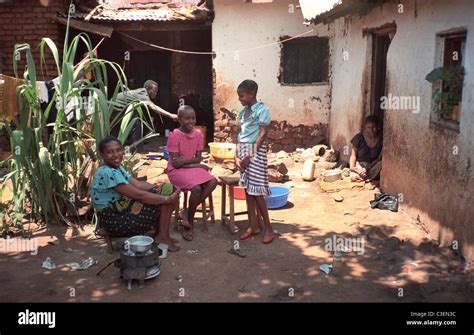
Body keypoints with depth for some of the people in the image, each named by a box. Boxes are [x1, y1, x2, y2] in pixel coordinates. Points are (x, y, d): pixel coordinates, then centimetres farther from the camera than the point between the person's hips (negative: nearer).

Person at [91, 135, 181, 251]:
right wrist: (167, 199, -18)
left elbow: (138, 185, 7)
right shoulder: (107, 173, -23)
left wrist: (161, 188, -7)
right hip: (115, 220, -10)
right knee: (165, 197, -10)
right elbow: (139, 195, -24)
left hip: (122, 210, 10)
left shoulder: (118, 167, 8)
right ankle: (162, 237, 2)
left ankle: (160, 235, 9)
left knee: (168, 190, 5)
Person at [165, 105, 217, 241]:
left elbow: (198, 158, 2)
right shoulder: (174, 135, -15)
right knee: (196, 188, -30)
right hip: (176, 171, -6)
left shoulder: (198, 134, 1)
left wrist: (185, 160, -16)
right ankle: (189, 221, -7)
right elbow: (175, 163, -17)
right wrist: (197, 165, -13)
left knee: (213, 181, -19)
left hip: (193, 167, 6)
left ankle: (188, 212, -9)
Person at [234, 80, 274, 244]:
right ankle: (253, 226, 16)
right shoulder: (243, 111, 12)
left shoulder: (262, 109, -9)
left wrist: (250, 156, -16)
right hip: (243, 151, 7)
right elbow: (240, 134, 13)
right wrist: (237, 155, 3)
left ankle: (268, 227, 8)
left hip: (256, 152, -7)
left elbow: (263, 134, -14)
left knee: (256, 190, -5)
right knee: (247, 188, 8)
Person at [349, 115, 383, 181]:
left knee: (381, 164, -34)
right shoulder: (359, 137, -5)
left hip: (373, 165, 1)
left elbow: (380, 158, -9)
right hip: (360, 164, -1)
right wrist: (352, 167, -23)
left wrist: (367, 169, -24)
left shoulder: (381, 139, -8)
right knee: (354, 176, -32)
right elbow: (353, 155, -2)